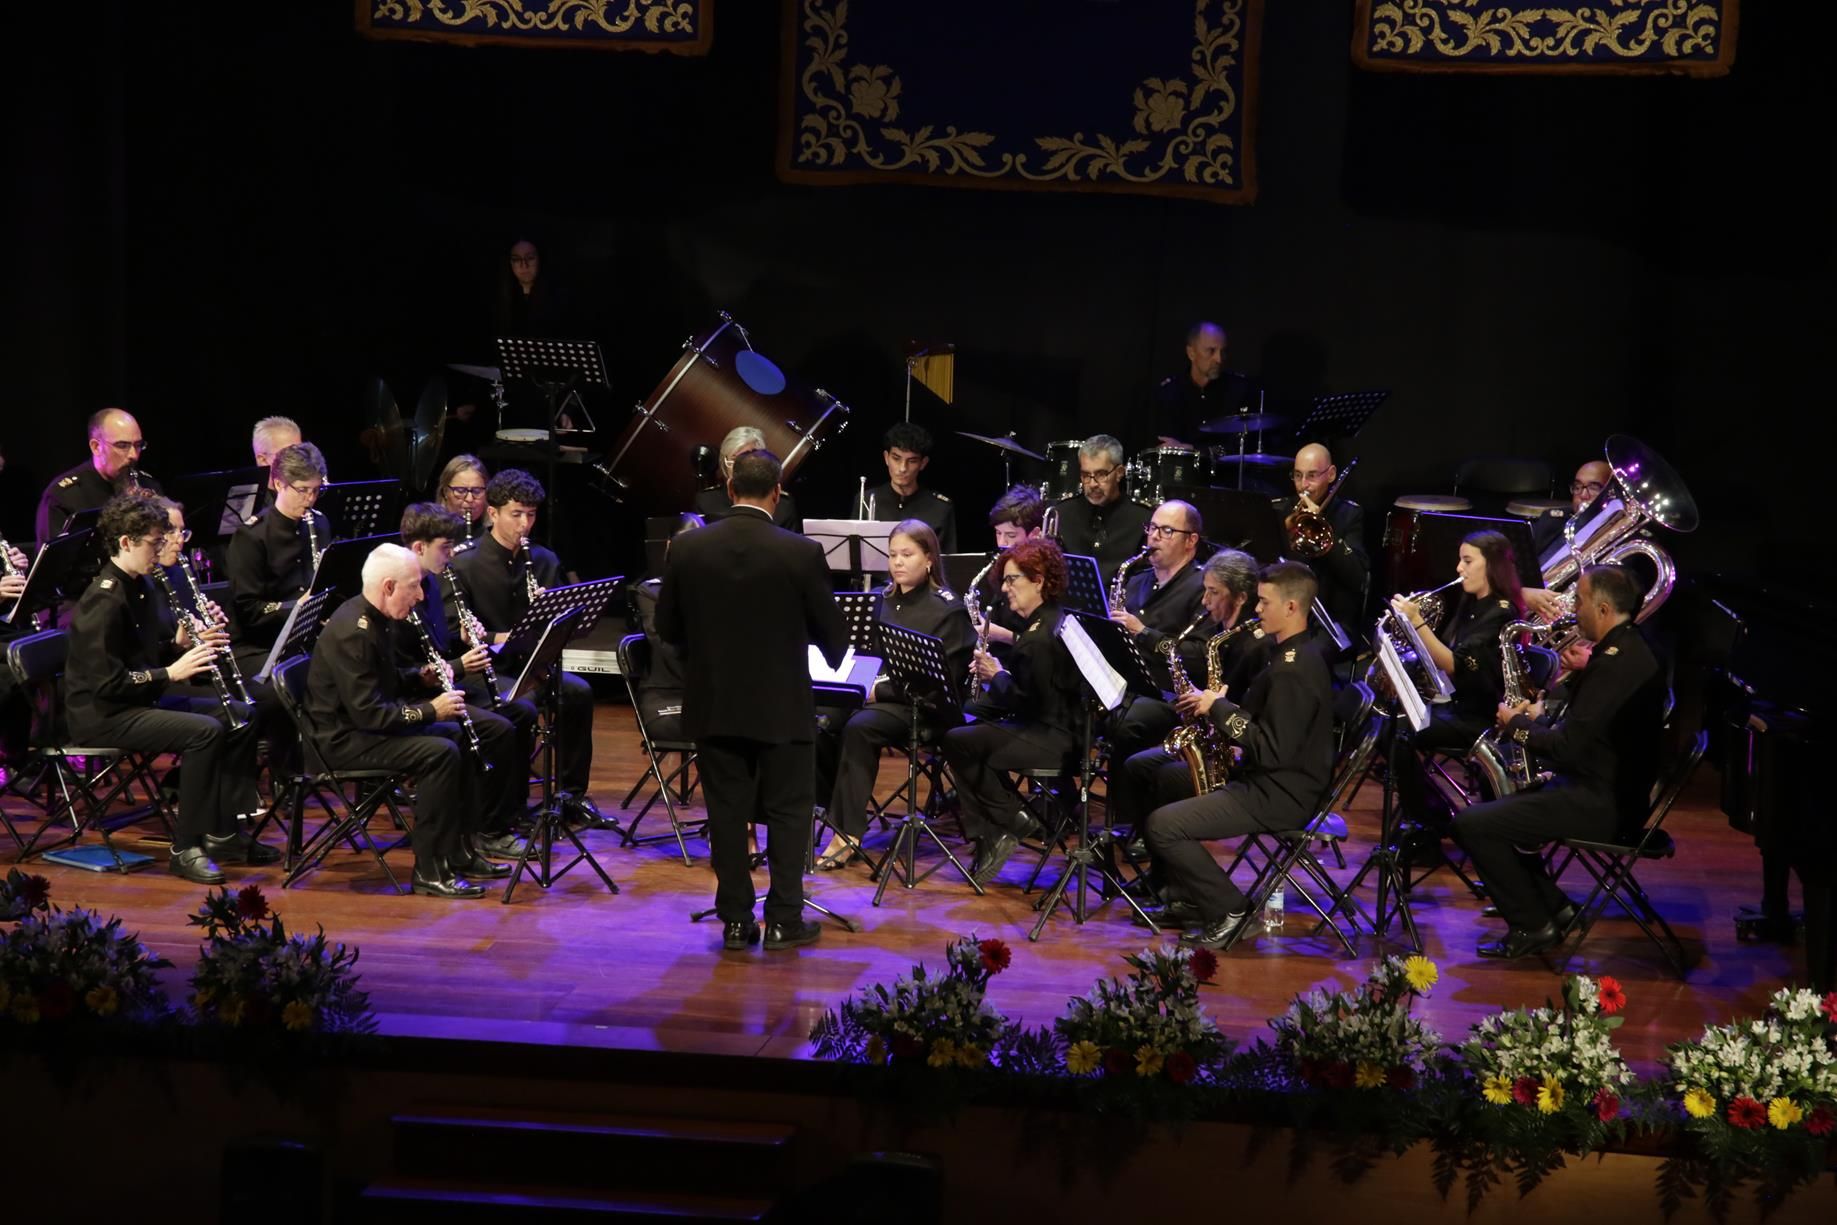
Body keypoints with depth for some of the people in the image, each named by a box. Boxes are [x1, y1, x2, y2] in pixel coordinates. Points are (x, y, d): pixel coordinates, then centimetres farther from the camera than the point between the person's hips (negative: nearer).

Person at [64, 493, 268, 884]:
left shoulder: (141, 588, 10)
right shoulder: (104, 601, -20)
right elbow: (107, 683, -25)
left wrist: (180, 644, 0)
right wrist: (170, 672, -23)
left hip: (142, 700, 10)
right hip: (101, 715, -10)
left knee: (240, 717, 4)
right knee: (204, 731, -28)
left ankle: (224, 834, 5)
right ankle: (186, 849, -20)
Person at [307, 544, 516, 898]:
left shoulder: (377, 619, 7)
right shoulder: (351, 632, -24)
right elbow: (368, 713, -28)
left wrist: (422, 678, 3)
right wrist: (429, 711, -21)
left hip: (370, 724, 11)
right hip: (344, 739, -11)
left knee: (463, 738, 10)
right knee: (439, 753, -26)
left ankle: (460, 852, 14)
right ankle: (430, 870, -20)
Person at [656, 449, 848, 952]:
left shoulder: (687, 548, -6)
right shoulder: (801, 553, -13)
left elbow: (667, 628, 2)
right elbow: (831, 631, -4)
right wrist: (835, 655, 19)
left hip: (713, 703, 2)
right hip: (782, 704, -2)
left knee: (727, 812, 9)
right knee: (788, 812, 8)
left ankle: (735, 919, 10)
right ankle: (784, 920, 8)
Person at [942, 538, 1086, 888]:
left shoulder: (1042, 636, -19)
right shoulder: (1048, 623, 14)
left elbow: (1026, 701, -22)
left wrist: (996, 675, -6)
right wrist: (996, 672, 3)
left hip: (1054, 739, -11)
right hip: (1049, 729, 11)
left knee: (957, 742, -14)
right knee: (968, 733, 9)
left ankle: (1012, 821, -1)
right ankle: (990, 837, 5)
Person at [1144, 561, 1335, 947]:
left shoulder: (1293, 670, -21)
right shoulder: (1296, 656, 13)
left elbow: (1271, 750, -26)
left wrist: (1219, 708, -17)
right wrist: (1220, 707, 4)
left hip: (1280, 796, -11)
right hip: (1270, 783, 11)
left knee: (1162, 825, -20)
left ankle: (1229, 909, -8)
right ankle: (1189, 899, 18)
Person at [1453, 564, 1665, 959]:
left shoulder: (1616, 663, -23)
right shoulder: (1627, 649, 10)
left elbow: (1566, 748, -25)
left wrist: (1517, 724, -8)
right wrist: (1539, 715, 5)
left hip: (1602, 804, -11)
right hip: (1605, 791, 11)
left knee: (1472, 825, -14)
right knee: (1490, 810, 21)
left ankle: (1532, 925, -5)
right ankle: (1553, 908, 17)